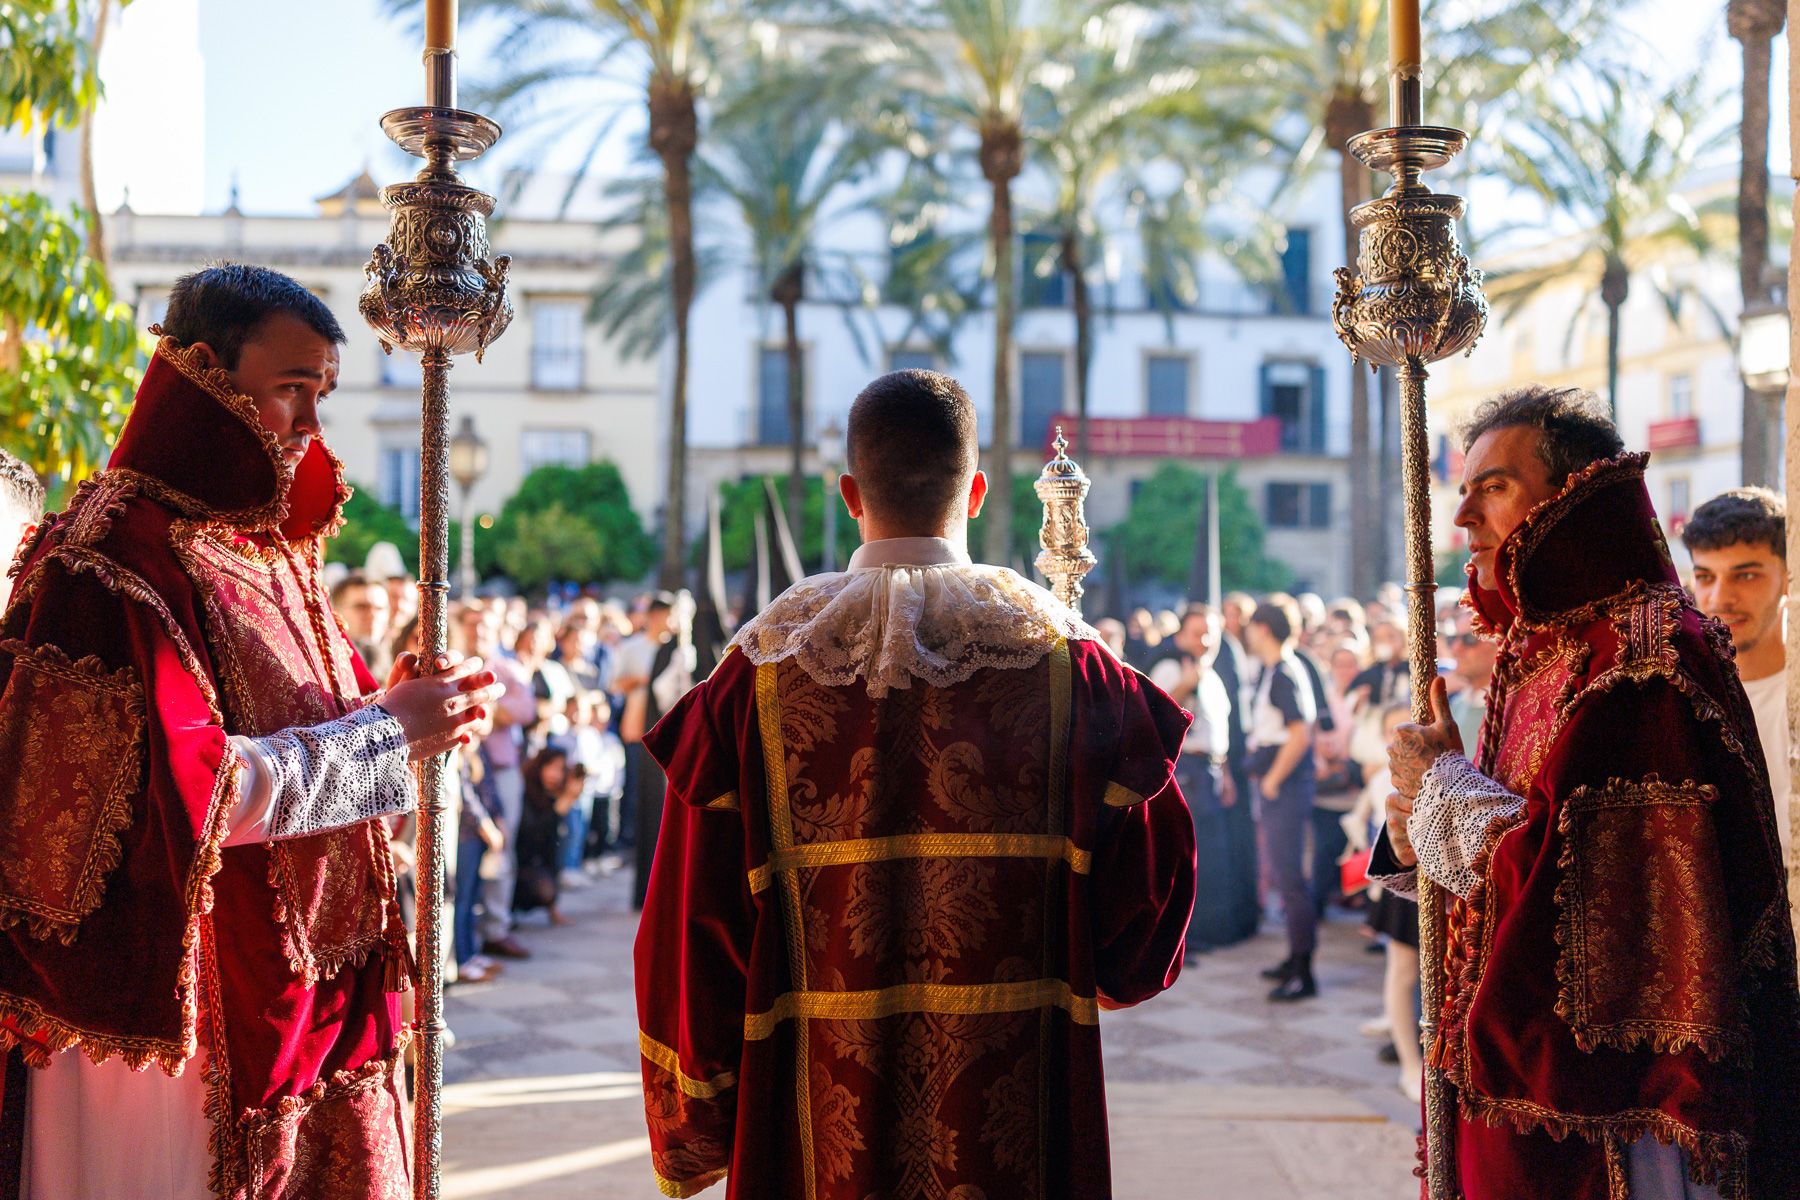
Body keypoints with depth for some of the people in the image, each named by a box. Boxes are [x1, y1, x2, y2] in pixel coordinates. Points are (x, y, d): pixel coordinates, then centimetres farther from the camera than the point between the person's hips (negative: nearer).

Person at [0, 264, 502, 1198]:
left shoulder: (269, 548, 13)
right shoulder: (112, 558, -16)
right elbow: (183, 788, -24)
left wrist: (391, 707, -3)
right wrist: (386, 734, -17)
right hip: (178, 1008, -8)